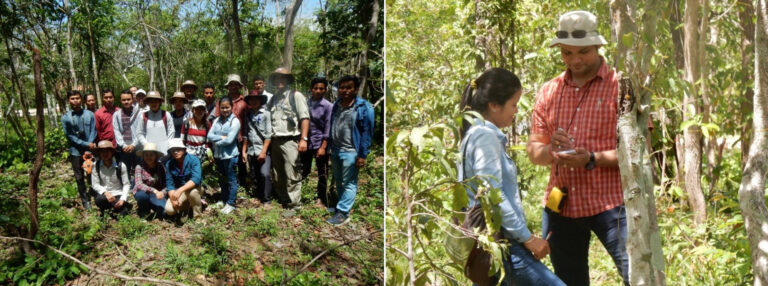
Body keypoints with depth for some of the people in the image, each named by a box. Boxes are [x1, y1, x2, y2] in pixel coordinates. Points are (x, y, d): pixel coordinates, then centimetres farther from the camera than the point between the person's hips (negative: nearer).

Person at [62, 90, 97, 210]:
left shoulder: (89, 114, 1)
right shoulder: (66, 117, 0)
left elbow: (93, 131, -1)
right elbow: (70, 136, -4)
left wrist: (89, 149, -11)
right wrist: (86, 144, -13)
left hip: (90, 150, 0)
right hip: (76, 152, 0)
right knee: (79, 178, 6)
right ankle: (85, 201, 15)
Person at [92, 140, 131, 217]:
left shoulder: (121, 166, -6)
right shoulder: (96, 166, -3)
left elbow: (126, 184, -5)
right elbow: (95, 185, -4)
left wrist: (123, 199, -19)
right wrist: (105, 192, -23)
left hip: (118, 195, -1)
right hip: (104, 195, 1)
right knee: (99, 200, -35)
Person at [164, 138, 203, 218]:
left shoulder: (193, 160, -17)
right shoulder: (169, 164, -4)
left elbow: (196, 179, -31)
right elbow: (169, 184, -4)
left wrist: (180, 190, -43)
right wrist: (173, 199, -22)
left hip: (195, 188, -4)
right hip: (178, 192, 4)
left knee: (191, 191, -39)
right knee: (169, 209, -21)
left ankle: (198, 217, -14)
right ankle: (188, 205, 12)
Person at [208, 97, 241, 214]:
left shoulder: (234, 121, -10)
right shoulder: (217, 121, 8)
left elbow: (229, 140, -17)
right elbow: (210, 135, -1)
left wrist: (217, 142, -6)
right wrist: (221, 137, -15)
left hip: (230, 155, -6)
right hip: (218, 155, 6)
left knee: (231, 180, 1)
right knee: (223, 179, 19)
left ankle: (230, 204, 8)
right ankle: (223, 200, 32)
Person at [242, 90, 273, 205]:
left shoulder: (265, 114, -1)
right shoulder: (248, 115, 13)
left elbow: (268, 135, -6)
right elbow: (245, 135, 16)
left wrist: (263, 151, -11)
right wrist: (244, 151, 10)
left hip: (263, 149, -5)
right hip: (251, 151, 5)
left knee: (265, 174, -16)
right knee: (255, 176, 8)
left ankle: (267, 200, -5)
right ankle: (258, 197, 20)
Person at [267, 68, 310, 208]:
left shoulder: (295, 95, 0)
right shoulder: (273, 99, 18)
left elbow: (305, 118, -8)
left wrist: (303, 139, -18)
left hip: (290, 140, -7)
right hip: (275, 141, 7)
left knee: (292, 176, -8)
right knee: (278, 176, 12)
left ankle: (293, 205, -2)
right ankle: (283, 200, 24)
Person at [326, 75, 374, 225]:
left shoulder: (364, 107, -11)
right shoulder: (336, 105, 8)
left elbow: (367, 132, -12)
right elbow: (332, 128, 13)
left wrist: (362, 155, -14)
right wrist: (330, 148, 12)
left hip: (351, 152, -7)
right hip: (335, 150, 7)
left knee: (349, 184, -1)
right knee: (338, 182, 17)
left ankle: (342, 213, 2)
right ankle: (343, 206, 31)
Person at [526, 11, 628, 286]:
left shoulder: (620, 85, -2)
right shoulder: (548, 92, 11)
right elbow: (533, 150, 10)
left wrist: (593, 159, -22)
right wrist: (550, 151, -13)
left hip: (610, 204, -4)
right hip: (561, 208, 4)